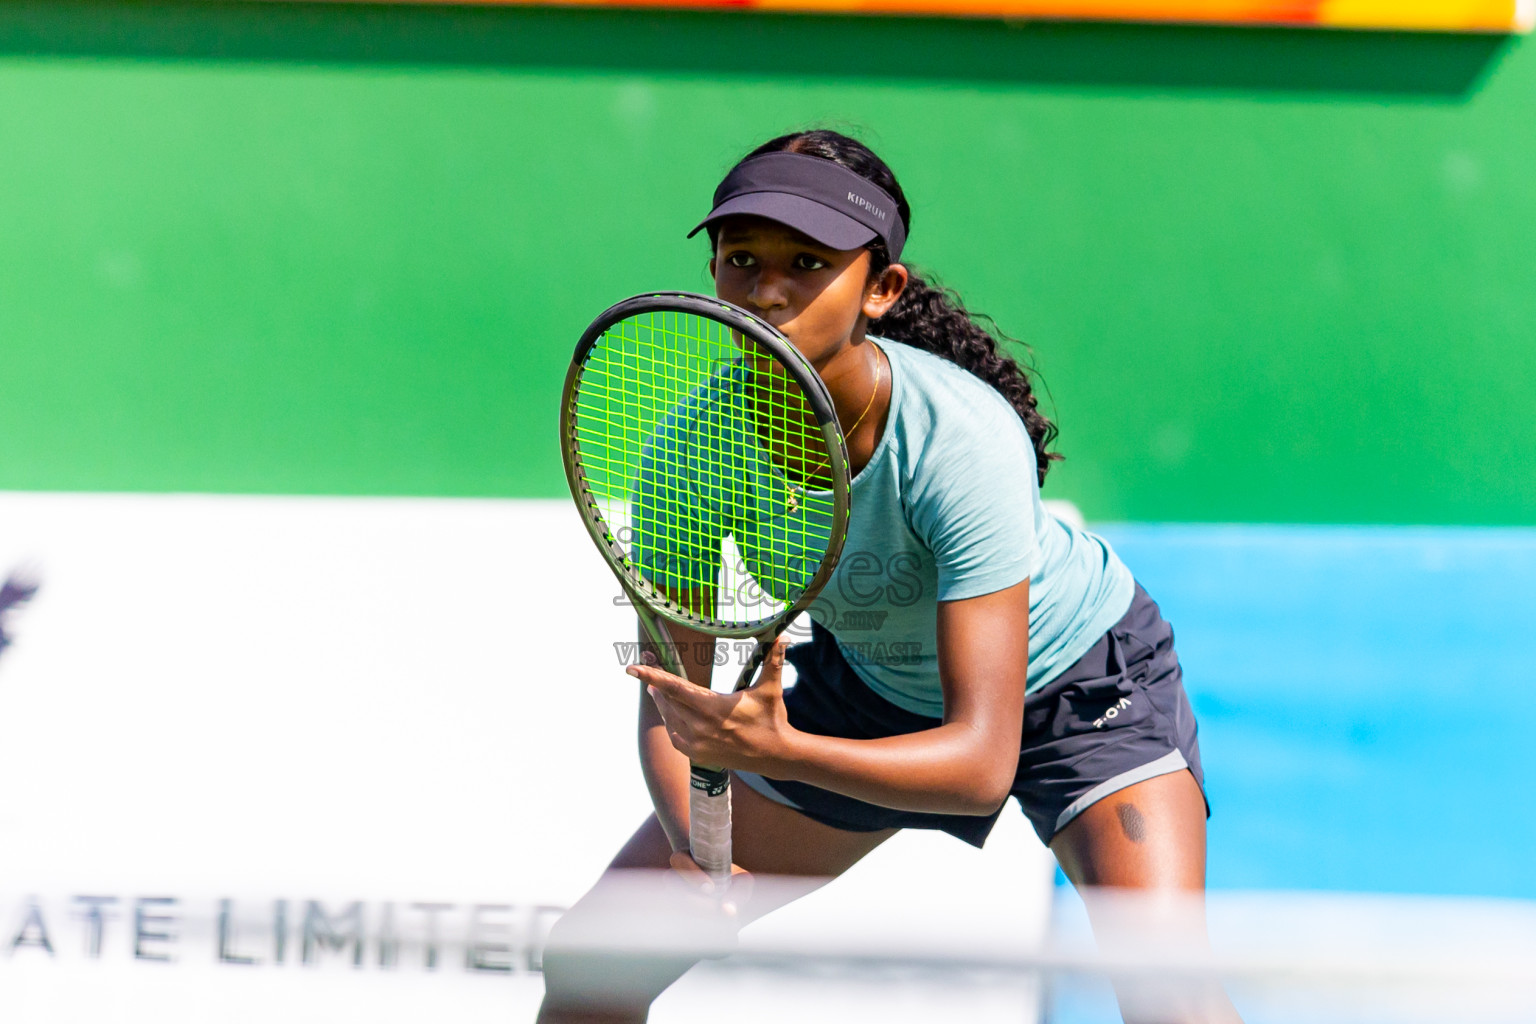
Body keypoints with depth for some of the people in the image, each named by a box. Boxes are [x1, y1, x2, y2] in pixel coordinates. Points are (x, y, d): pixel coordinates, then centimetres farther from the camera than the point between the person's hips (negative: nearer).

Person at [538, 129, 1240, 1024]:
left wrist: (773, 751, -54)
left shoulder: (961, 440, -37)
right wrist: (691, 844, -37)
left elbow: (982, 763, -39)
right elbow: (675, 699, -16)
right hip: (870, 679, 4)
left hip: (1079, 678, -4)